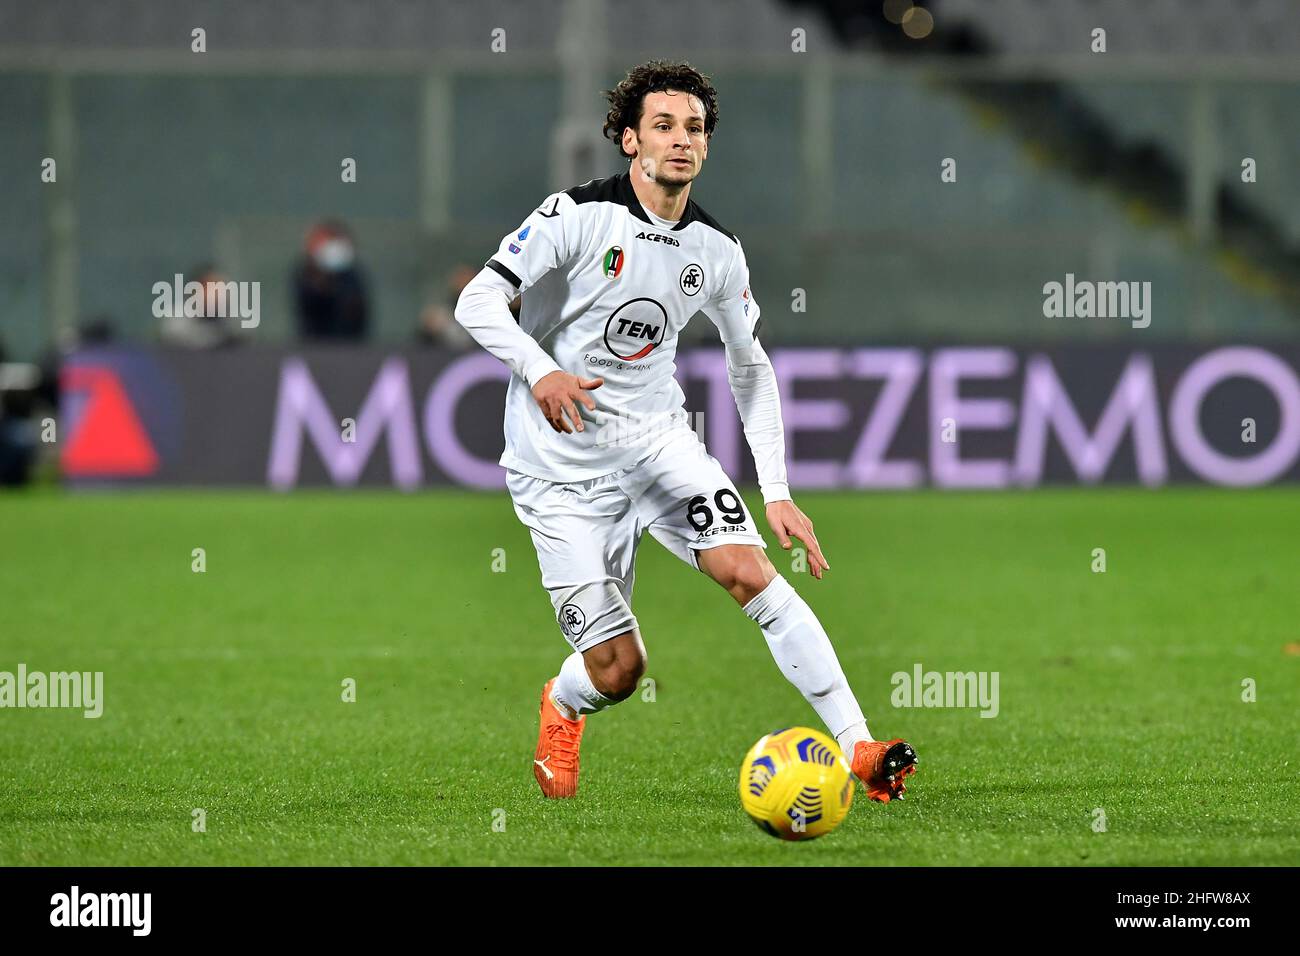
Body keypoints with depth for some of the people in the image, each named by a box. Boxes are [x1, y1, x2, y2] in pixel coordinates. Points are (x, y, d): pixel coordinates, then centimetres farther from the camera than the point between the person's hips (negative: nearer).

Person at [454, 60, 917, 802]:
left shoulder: (718, 252, 2)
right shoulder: (579, 216, -13)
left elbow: (752, 367, 14)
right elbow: (478, 302, -14)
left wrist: (778, 492, 7)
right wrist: (539, 371, -31)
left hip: (656, 434, 3)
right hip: (562, 463, -3)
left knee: (749, 569, -23)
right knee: (618, 672, -6)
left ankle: (857, 747, -24)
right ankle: (563, 707, 33)